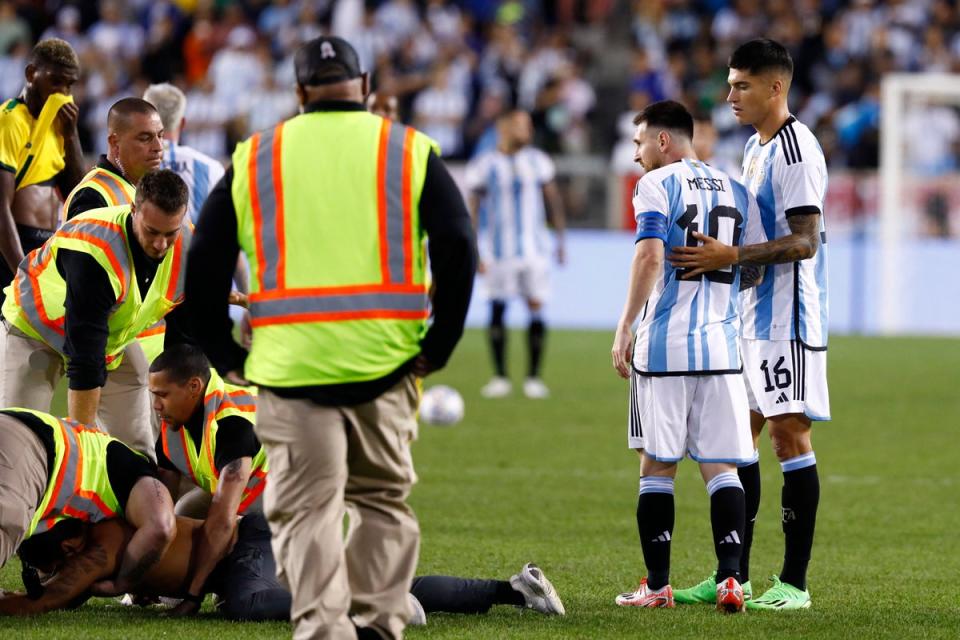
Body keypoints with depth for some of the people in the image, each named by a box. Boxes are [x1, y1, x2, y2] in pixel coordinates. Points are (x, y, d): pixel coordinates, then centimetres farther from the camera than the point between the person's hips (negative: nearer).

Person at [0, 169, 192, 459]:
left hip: (114, 338, 6)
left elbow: (182, 338, -6)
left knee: (138, 446, -2)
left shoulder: (189, 252, -22)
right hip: (36, 329, -5)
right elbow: (84, 359, -39)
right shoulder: (96, 250, -41)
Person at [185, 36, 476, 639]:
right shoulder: (410, 152, 7)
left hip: (289, 361, 0)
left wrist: (225, 355, 12)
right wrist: (439, 345, 3)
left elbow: (205, 262, 7)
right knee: (384, 499, 15)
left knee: (305, 508, 2)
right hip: (384, 359, 0)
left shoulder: (253, 159, 10)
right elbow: (458, 248, -3)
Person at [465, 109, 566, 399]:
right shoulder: (484, 165, -3)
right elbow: (473, 209, 0)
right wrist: (476, 252, -4)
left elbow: (553, 199, 14)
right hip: (500, 252, -2)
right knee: (497, 308, -1)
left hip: (534, 248, 2)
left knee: (536, 308, -2)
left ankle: (533, 377, 5)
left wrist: (560, 238, 12)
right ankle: (500, 377, 8)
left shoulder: (538, 161, 6)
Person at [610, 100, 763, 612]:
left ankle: (657, 585, 7)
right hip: (721, 345, 4)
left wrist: (624, 329, -12)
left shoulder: (656, 185, -3)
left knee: (657, 465, 5)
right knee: (720, 466, 4)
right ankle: (729, 578, -9)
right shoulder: (736, 191, 13)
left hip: (664, 344, -4)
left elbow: (650, 255, -15)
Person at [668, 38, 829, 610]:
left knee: (789, 434, -7)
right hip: (752, 316, 10)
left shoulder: (797, 150, -14)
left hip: (789, 317, -10)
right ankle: (734, 575, 15)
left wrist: (731, 256, -26)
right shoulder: (756, 147, 16)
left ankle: (795, 582, -4)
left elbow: (804, 242, -21)